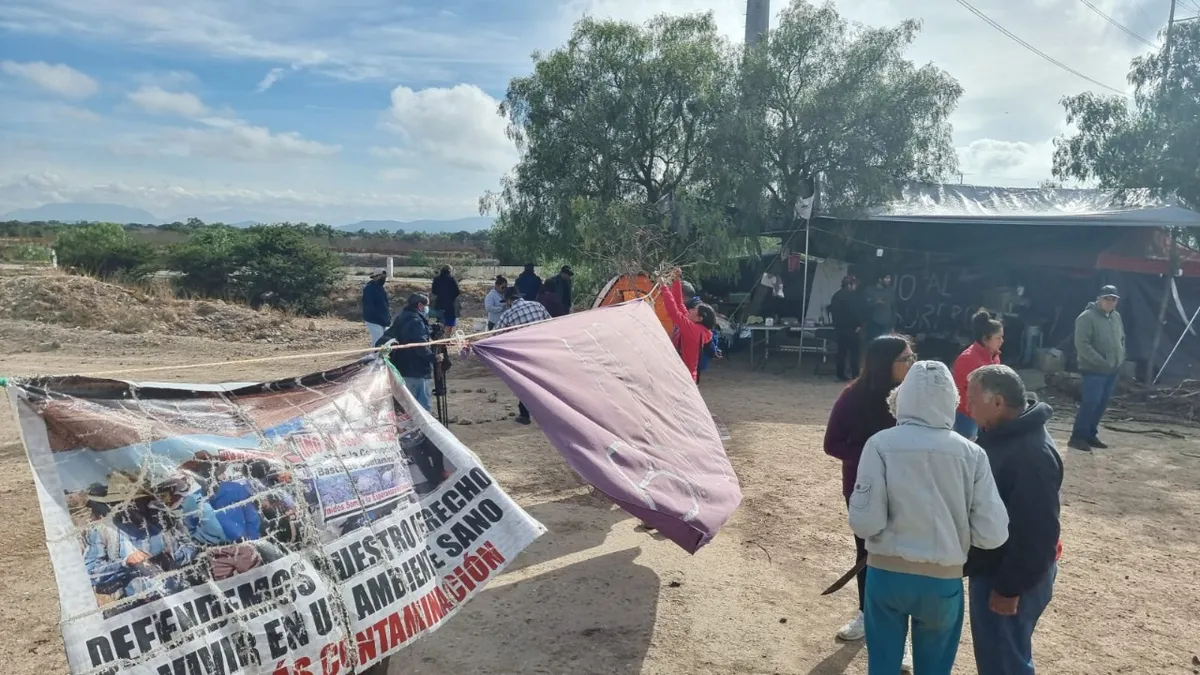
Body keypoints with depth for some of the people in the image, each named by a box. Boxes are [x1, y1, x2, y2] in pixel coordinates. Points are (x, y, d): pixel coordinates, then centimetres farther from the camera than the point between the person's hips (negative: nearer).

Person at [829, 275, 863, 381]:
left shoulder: (836, 295, 15)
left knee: (842, 351, 10)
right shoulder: (851, 295, -12)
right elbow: (855, 311, -18)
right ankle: (855, 374, -1)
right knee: (854, 351, -1)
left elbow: (832, 309, 20)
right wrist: (859, 325, -11)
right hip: (850, 327, -8)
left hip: (839, 327, 8)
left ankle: (841, 374, 10)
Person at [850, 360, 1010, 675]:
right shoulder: (971, 454, -9)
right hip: (943, 581, 1)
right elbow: (993, 534, -8)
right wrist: (956, 529, 11)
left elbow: (865, 522, -17)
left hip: (886, 573, -1)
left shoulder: (881, 444, -15)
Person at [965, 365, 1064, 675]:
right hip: (992, 567, 9)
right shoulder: (1002, 435, 3)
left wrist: (1010, 587, -22)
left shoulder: (1033, 453, -28)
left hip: (1011, 578, -9)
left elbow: (1036, 530, -28)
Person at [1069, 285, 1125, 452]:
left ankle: (1090, 434, 21)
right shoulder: (1087, 318, -14)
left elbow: (1122, 339, 25)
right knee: (1090, 403, -10)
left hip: (1113, 369, 8)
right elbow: (1081, 344, -20)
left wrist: (1121, 357, 10)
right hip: (1095, 370, -8)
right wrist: (1100, 361, -22)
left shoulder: (1116, 316, 12)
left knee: (1102, 403, 11)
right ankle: (1077, 437, -3)